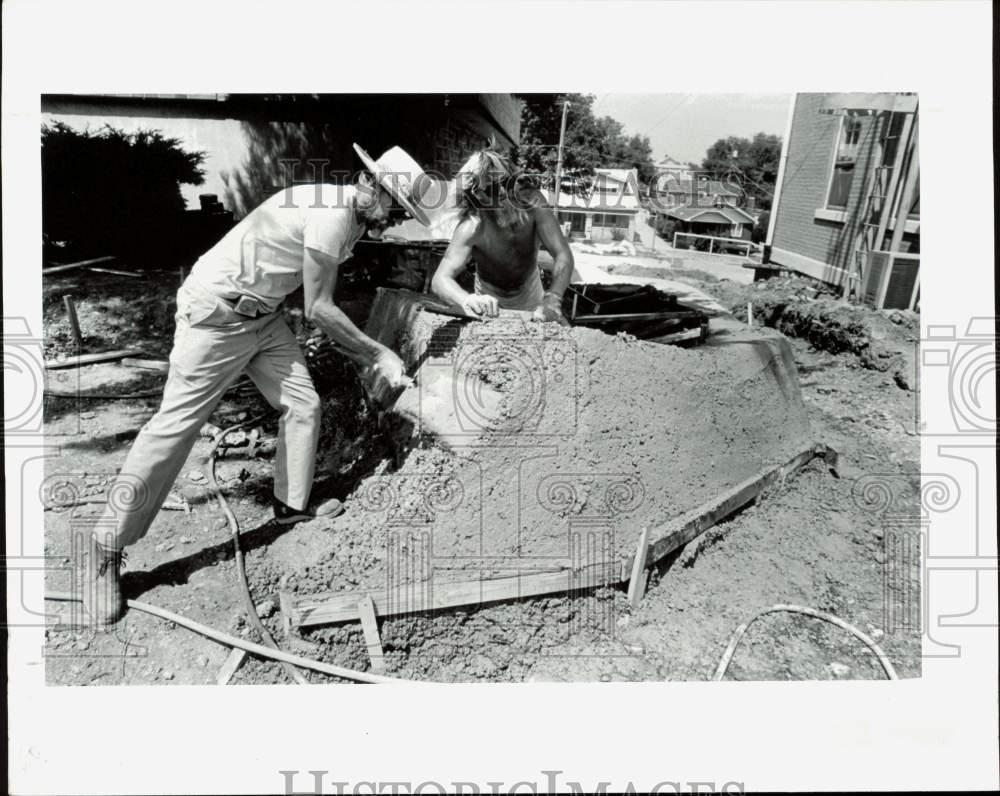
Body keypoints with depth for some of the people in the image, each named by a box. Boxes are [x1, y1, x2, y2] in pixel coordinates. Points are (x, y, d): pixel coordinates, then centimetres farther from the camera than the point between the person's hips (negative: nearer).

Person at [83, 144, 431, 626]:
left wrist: (365, 359, 7)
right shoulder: (332, 214, -24)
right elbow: (318, 309, -20)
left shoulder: (350, 216, 6)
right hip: (216, 315, -10)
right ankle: (107, 549, 4)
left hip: (261, 315, 10)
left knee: (304, 405, 5)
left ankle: (291, 506, 22)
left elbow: (321, 304, 11)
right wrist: (379, 354, -12)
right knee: (176, 424, -7)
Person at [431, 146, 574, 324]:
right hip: (490, 297, -2)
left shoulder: (531, 202, -29)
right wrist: (467, 300, -64)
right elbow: (440, 280, -41)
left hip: (530, 292, 2)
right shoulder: (471, 228, -34)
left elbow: (563, 256, -33)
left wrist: (552, 300, -51)